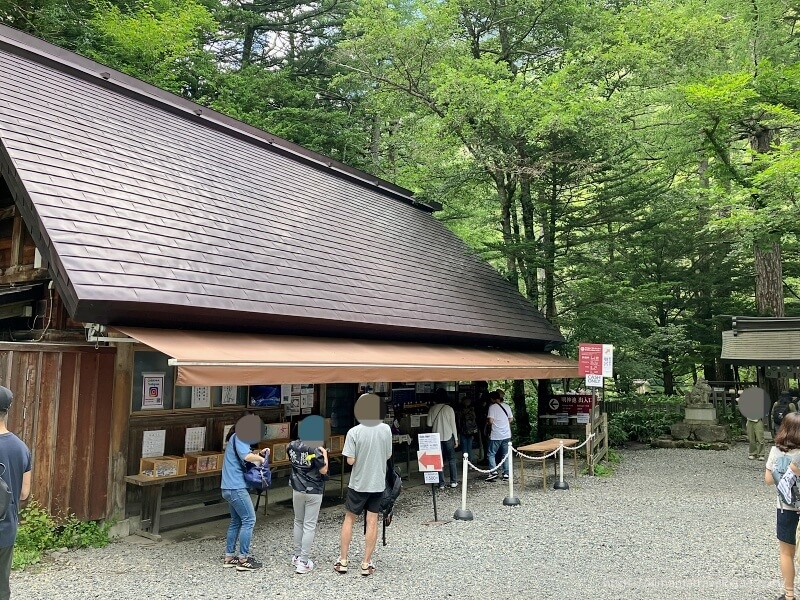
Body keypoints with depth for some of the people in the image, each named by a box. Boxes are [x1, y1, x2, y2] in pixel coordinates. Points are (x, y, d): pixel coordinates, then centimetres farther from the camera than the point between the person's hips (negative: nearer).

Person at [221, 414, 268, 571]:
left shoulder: (239, 438, 16)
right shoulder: (239, 438, -14)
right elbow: (247, 456, -29)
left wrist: (259, 454, 4)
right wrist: (261, 458, -12)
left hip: (230, 487, 10)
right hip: (236, 487, -10)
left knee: (236, 521, 15)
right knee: (249, 520, -4)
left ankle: (229, 557, 20)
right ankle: (243, 559, 1)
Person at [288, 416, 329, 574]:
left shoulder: (292, 446, -3)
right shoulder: (314, 450, -21)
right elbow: (323, 470, -14)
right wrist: (324, 454, -1)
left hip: (297, 489, 5)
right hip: (313, 492, -5)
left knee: (298, 522, 20)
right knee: (309, 526, 1)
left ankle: (297, 556, 27)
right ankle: (303, 562, 2)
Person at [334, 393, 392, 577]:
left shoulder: (354, 432, -16)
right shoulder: (386, 429, -7)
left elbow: (350, 461, -14)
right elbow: (388, 455, 3)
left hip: (358, 483, -2)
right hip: (378, 483, 2)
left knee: (349, 519, 13)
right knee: (372, 521, 8)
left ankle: (342, 560, 17)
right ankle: (367, 563, 14)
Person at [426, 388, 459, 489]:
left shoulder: (432, 409, -4)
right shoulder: (449, 409, -8)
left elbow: (429, 424, -2)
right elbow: (453, 424, -5)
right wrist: (456, 439, 2)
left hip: (437, 438, 1)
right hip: (448, 437, -1)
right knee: (451, 459, 12)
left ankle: (441, 484, 7)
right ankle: (453, 482, 13)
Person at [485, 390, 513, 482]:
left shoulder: (492, 407, -12)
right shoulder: (507, 406, 7)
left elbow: (490, 421, -18)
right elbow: (511, 419, 13)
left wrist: (487, 419, 3)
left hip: (496, 435, -6)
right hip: (507, 435, 6)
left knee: (491, 454, 3)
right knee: (506, 454, 12)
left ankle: (493, 471, -10)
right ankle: (506, 474, 12)